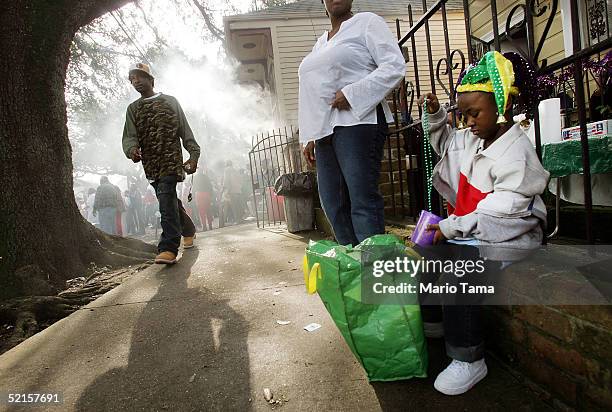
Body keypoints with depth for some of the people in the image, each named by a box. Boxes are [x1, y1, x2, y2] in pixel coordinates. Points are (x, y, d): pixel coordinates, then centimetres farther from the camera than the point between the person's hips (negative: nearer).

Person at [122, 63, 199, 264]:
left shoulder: (170, 101, 11)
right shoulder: (133, 108, 18)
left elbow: (185, 130, 7)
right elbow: (129, 136, 6)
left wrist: (194, 154, -3)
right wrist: (132, 149, -18)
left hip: (171, 158, -4)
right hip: (150, 163, 4)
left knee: (166, 197, -19)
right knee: (169, 200, 9)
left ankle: (168, 248, -23)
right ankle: (188, 230, 31)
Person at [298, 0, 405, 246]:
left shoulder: (366, 22, 7)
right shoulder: (321, 43, 28)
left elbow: (395, 66, -5)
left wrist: (352, 94, -15)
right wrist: (311, 138, 19)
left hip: (357, 120, -7)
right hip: (325, 129, 7)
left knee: (362, 200, -15)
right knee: (332, 203, 1)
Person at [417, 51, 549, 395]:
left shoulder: (516, 152, -17)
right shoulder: (471, 140, 10)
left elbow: (503, 212, -23)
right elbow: (445, 143, 33)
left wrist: (452, 227, -25)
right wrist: (436, 116, 15)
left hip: (508, 238, -9)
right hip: (472, 231, 10)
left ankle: (469, 361, -19)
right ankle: (433, 320, 23)